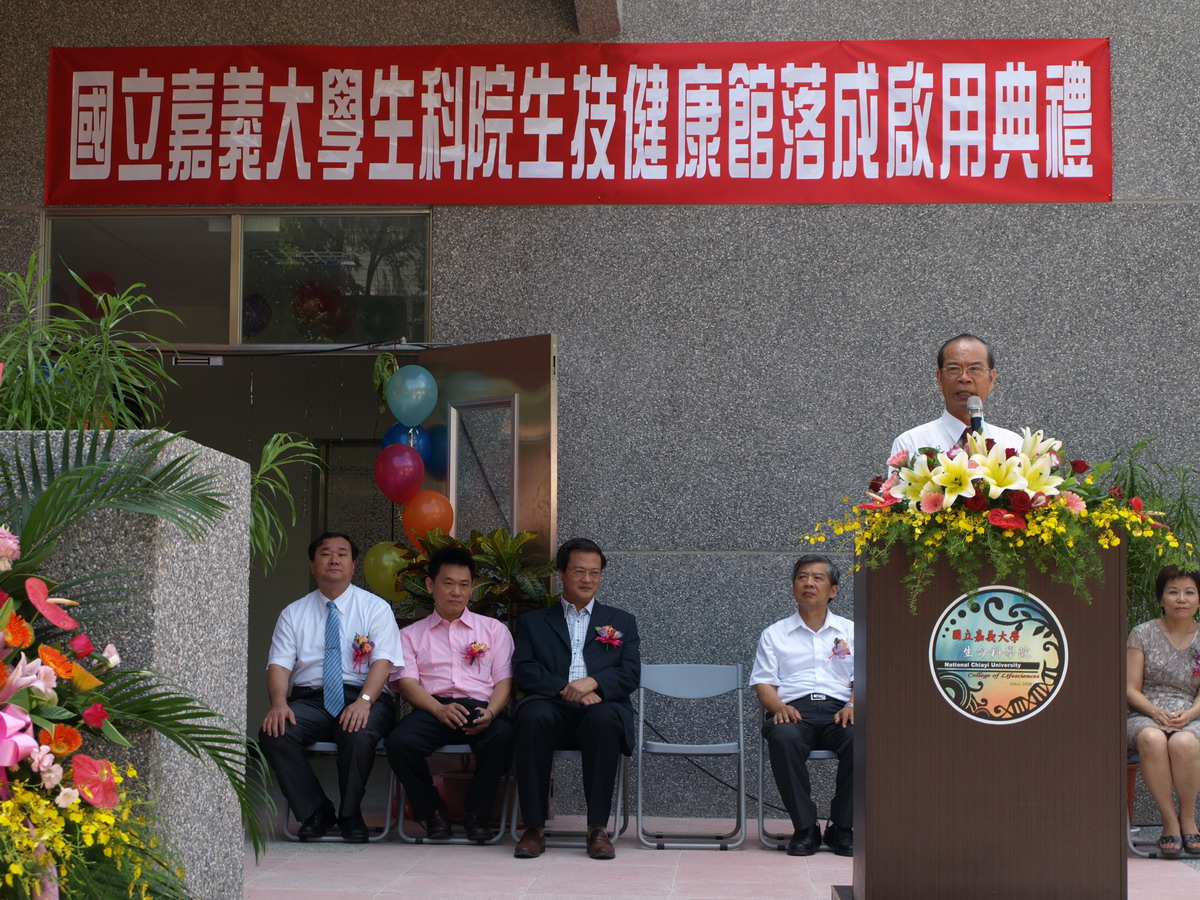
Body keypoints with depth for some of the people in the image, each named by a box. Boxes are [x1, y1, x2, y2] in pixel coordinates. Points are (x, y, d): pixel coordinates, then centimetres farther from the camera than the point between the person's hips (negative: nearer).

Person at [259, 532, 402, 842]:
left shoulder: (375, 607, 6)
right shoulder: (293, 613, 14)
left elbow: (382, 661, -7)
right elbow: (279, 664, 4)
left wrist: (364, 701, -26)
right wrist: (279, 702, -18)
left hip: (362, 697, -2)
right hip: (309, 699, 3)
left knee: (358, 735, -36)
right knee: (273, 733, -27)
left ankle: (350, 815, -10)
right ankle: (315, 812, -9)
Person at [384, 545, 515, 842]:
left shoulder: (493, 629, 22)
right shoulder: (411, 634, 20)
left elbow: (504, 679, 10)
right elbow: (406, 682, 4)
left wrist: (490, 712, -14)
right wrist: (439, 709, -17)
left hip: (481, 708, 0)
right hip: (432, 709, 0)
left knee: (504, 735, -36)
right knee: (399, 742, -33)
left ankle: (476, 813, -14)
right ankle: (432, 812, -8)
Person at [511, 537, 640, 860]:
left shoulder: (621, 622, 24)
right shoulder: (533, 622, 22)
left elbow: (630, 675, 9)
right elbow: (524, 670, 5)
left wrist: (592, 682, -11)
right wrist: (566, 690, -11)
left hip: (601, 708, 0)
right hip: (553, 708, 0)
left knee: (604, 720, -36)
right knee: (533, 717, -36)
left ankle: (598, 827, -30)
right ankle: (534, 827, -29)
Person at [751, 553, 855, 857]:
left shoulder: (850, 631, 20)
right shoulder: (774, 634, 19)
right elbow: (763, 683, 9)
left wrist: (852, 706, -11)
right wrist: (779, 707, -13)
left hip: (838, 708, 1)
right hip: (793, 709, -1)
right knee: (783, 738, -37)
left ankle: (842, 828, -18)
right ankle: (804, 828, -24)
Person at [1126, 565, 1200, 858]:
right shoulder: (1142, 634, 6)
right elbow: (1131, 689, 2)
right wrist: (1156, 712, -16)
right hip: (1146, 715, -1)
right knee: (1152, 740, -39)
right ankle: (1169, 820, -27)